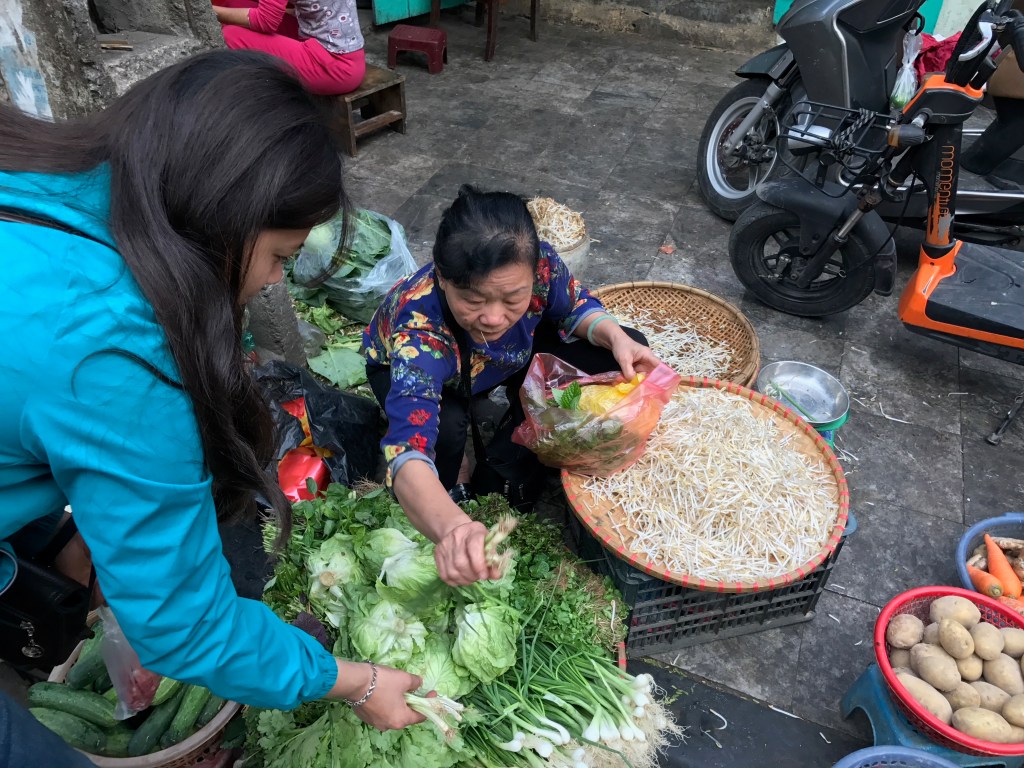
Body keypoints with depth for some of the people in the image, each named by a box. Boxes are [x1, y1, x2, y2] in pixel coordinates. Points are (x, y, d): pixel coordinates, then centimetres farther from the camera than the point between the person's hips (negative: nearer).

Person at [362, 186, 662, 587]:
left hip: (509, 356, 4)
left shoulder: (539, 263, -34)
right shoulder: (419, 329, -46)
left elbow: (576, 307, -10)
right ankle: (454, 481, 0)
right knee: (444, 427, -39)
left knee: (615, 356, -11)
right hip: (411, 371, -4)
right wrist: (452, 527, -77)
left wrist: (617, 337, -31)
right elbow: (407, 452, -57)